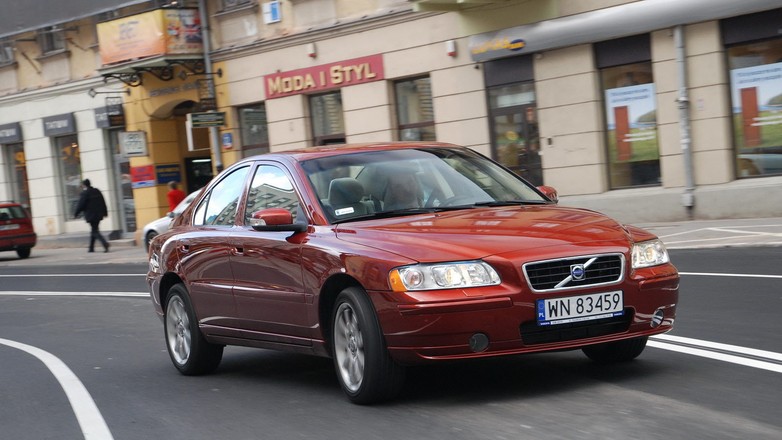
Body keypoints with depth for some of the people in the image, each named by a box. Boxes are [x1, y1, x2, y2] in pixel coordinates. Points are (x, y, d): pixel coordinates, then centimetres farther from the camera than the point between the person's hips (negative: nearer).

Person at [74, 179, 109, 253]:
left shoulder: (84, 193, -12)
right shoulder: (97, 191, 9)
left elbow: (80, 205, -11)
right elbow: (103, 202, 13)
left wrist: (76, 214, 0)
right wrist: (105, 212, 21)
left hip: (91, 215, -7)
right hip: (99, 215, 7)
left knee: (95, 231, -7)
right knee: (94, 231, 16)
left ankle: (105, 243, -26)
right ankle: (91, 248, 21)